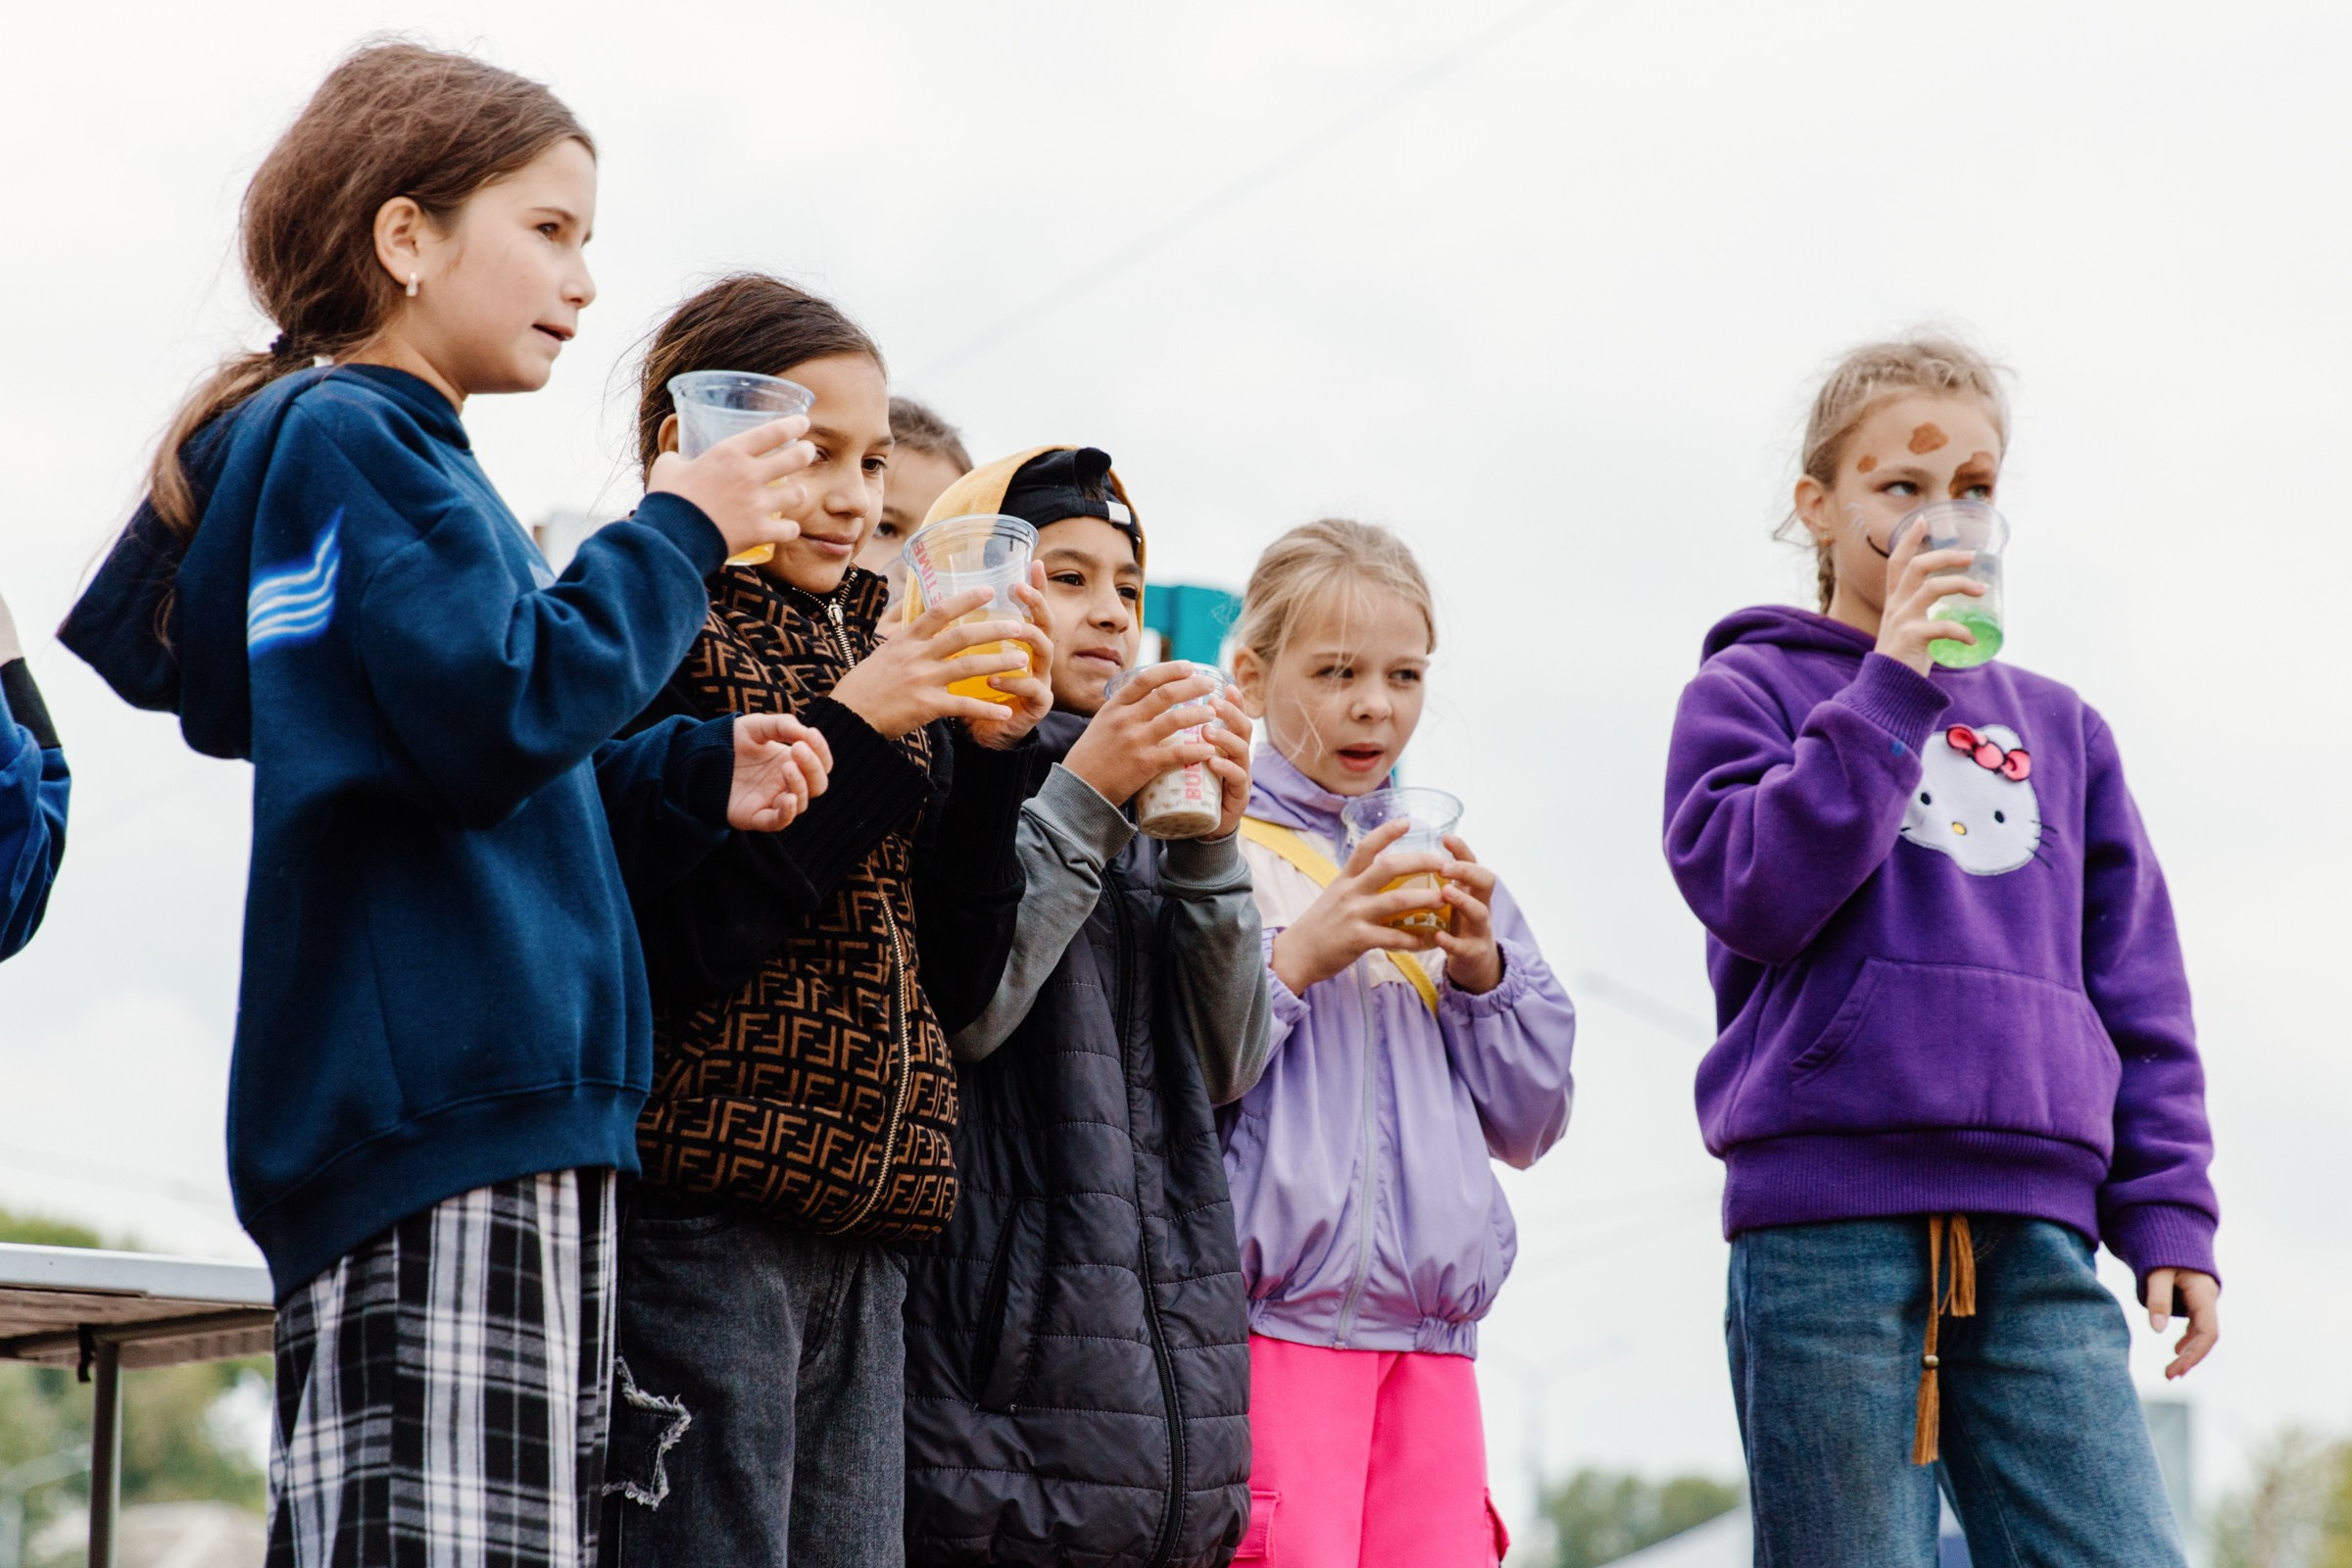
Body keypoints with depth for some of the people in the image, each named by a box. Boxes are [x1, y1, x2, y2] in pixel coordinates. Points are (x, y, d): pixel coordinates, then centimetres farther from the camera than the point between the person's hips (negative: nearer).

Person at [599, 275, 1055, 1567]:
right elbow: (655, 950, -13)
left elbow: (957, 978, 15)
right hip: (691, 1225, -7)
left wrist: (992, 756, 2)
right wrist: (849, 735, -14)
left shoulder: (870, 665, 18)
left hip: (859, 1240, 7)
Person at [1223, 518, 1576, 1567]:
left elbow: (1528, 1123, 18)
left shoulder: (1443, 869, 20)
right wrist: (1296, 958, -15)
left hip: (1431, 1335, 5)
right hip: (1276, 1322, -5)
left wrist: (1482, 972, 2)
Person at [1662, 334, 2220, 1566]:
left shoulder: (2059, 729, 21)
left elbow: (2139, 988, 19)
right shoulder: (1750, 688, 10)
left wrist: (2168, 1212, 9)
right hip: (1828, 1219, -3)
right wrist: (1893, 687, -10)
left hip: (2037, 1234, 3)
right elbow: (1751, 891, -9)